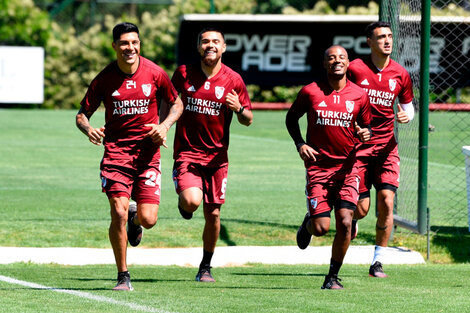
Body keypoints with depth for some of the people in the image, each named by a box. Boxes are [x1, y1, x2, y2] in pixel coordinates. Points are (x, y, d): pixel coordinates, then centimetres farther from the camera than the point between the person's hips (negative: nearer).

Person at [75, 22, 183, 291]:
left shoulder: (155, 74, -1)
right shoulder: (104, 79, -2)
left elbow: (177, 103, 12)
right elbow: (83, 114, 5)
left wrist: (165, 125, -6)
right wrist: (88, 129, -17)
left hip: (148, 153, 0)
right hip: (115, 150, 0)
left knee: (148, 219, -7)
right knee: (119, 213, -13)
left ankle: (135, 220, 34)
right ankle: (123, 276, 3)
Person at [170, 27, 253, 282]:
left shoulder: (233, 80, -1)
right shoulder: (184, 73, -1)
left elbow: (248, 120, 4)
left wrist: (239, 109, -17)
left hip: (217, 155, 1)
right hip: (186, 152, -1)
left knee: (213, 213, 3)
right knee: (192, 201, -24)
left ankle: (205, 266, 21)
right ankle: (183, 203, 14)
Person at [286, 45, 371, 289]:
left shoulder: (359, 95, 1)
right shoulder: (310, 92, -2)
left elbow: (366, 125, 15)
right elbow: (291, 117, 13)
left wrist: (366, 133, -9)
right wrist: (300, 144, -2)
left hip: (346, 168, 1)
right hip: (318, 166, -1)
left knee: (345, 223, -12)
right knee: (321, 228, -8)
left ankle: (333, 276, 5)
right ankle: (308, 223, 31)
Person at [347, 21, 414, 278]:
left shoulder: (400, 74, 3)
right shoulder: (355, 69, -6)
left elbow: (408, 106, 15)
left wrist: (407, 116, -8)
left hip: (386, 146, 2)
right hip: (358, 146, -2)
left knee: (386, 202, -10)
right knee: (361, 207, -5)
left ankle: (378, 262, 1)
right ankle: (351, 219, 34)